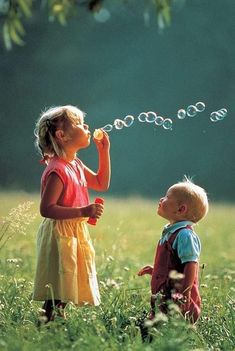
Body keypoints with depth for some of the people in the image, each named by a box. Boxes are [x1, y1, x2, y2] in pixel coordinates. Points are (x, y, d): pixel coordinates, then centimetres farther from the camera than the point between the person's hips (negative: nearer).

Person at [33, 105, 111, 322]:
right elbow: (46, 209, -24)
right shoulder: (57, 170, -19)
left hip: (76, 233, 9)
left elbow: (102, 184, 25)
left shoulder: (76, 165, 11)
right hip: (60, 234, -9)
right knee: (56, 295, -7)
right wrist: (83, 211, -28)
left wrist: (104, 152, 15)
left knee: (63, 294, 14)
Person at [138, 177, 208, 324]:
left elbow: (191, 266, -20)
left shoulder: (185, 234, -14)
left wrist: (183, 296, -24)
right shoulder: (171, 233, 18)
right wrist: (154, 271, 20)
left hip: (177, 302, -10)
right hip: (164, 300, 10)